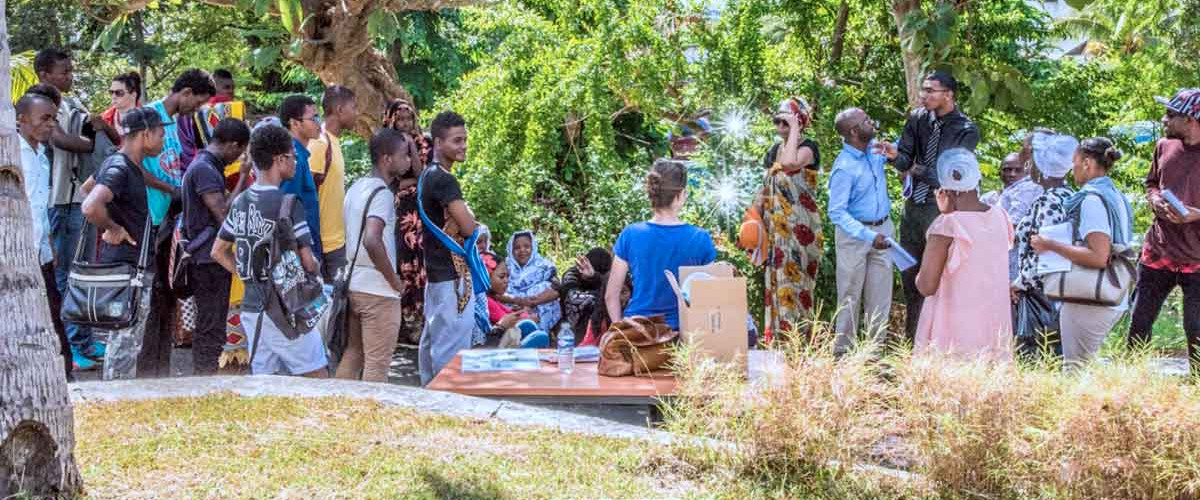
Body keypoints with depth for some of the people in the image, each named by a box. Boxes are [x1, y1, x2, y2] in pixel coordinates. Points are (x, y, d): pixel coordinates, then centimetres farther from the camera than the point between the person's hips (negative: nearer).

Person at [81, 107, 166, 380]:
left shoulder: (129, 166, 12)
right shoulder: (119, 169, -20)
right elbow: (91, 207, -36)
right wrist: (113, 229, -18)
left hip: (136, 267, 10)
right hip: (129, 268, -10)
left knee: (123, 341, 17)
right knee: (125, 342, -5)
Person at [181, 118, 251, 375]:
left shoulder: (208, 166, 17)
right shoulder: (204, 169, -15)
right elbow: (224, 214, -19)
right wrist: (243, 178, -13)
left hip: (212, 259, 10)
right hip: (209, 259, -10)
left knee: (211, 328, 14)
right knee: (211, 328, -7)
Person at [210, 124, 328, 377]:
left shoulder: (240, 202, 8)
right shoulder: (288, 204, -15)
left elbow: (218, 252, 17)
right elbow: (308, 263, -16)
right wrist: (315, 267, 6)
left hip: (251, 308, 7)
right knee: (318, 378, 2)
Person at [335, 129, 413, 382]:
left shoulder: (356, 187, 12)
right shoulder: (382, 193, -15)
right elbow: (372, 240, -28)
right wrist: (395, 279, -17)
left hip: (352, 285, 8)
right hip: (378, 290, -8)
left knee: (351, 356, 16)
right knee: (377, 365, -2)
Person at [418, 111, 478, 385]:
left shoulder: (428, 175, 12)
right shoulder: (445, 180, -18)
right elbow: (468, 227, -21)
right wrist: (468, 212, -2)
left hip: (435, 270, 10)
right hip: (452, 274, -10)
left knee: (432, 337, 16)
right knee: (452, 345, -8)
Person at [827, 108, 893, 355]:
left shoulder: (875, 150, 0)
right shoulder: (844, 168, -22)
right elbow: (837, 213, -23)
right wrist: (869, 236, -31)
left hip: (882, 229, 7)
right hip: (854, 234, -7)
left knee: (880, 293, 10)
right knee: (851, 294, -1)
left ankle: (877, 344, 18)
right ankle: (843, 349, 7)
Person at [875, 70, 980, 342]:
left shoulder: (967, 130, -9)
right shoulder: (918, 118, 4)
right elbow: (906, 162, 1)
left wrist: (917, 171, -11)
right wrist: (895, 155, -20)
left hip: (941, 207, -5)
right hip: (913, 204, 5)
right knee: (909, 272, 11)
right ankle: (911, 337, 22)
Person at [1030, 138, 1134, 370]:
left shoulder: (1092, 199, -15)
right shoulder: (1116, 196, 13)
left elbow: (1098, 257, -24)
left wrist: (1051, 245, -17)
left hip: (1089, 304, -9)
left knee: (1075, 370, -4)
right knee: (1086, 365, 16)